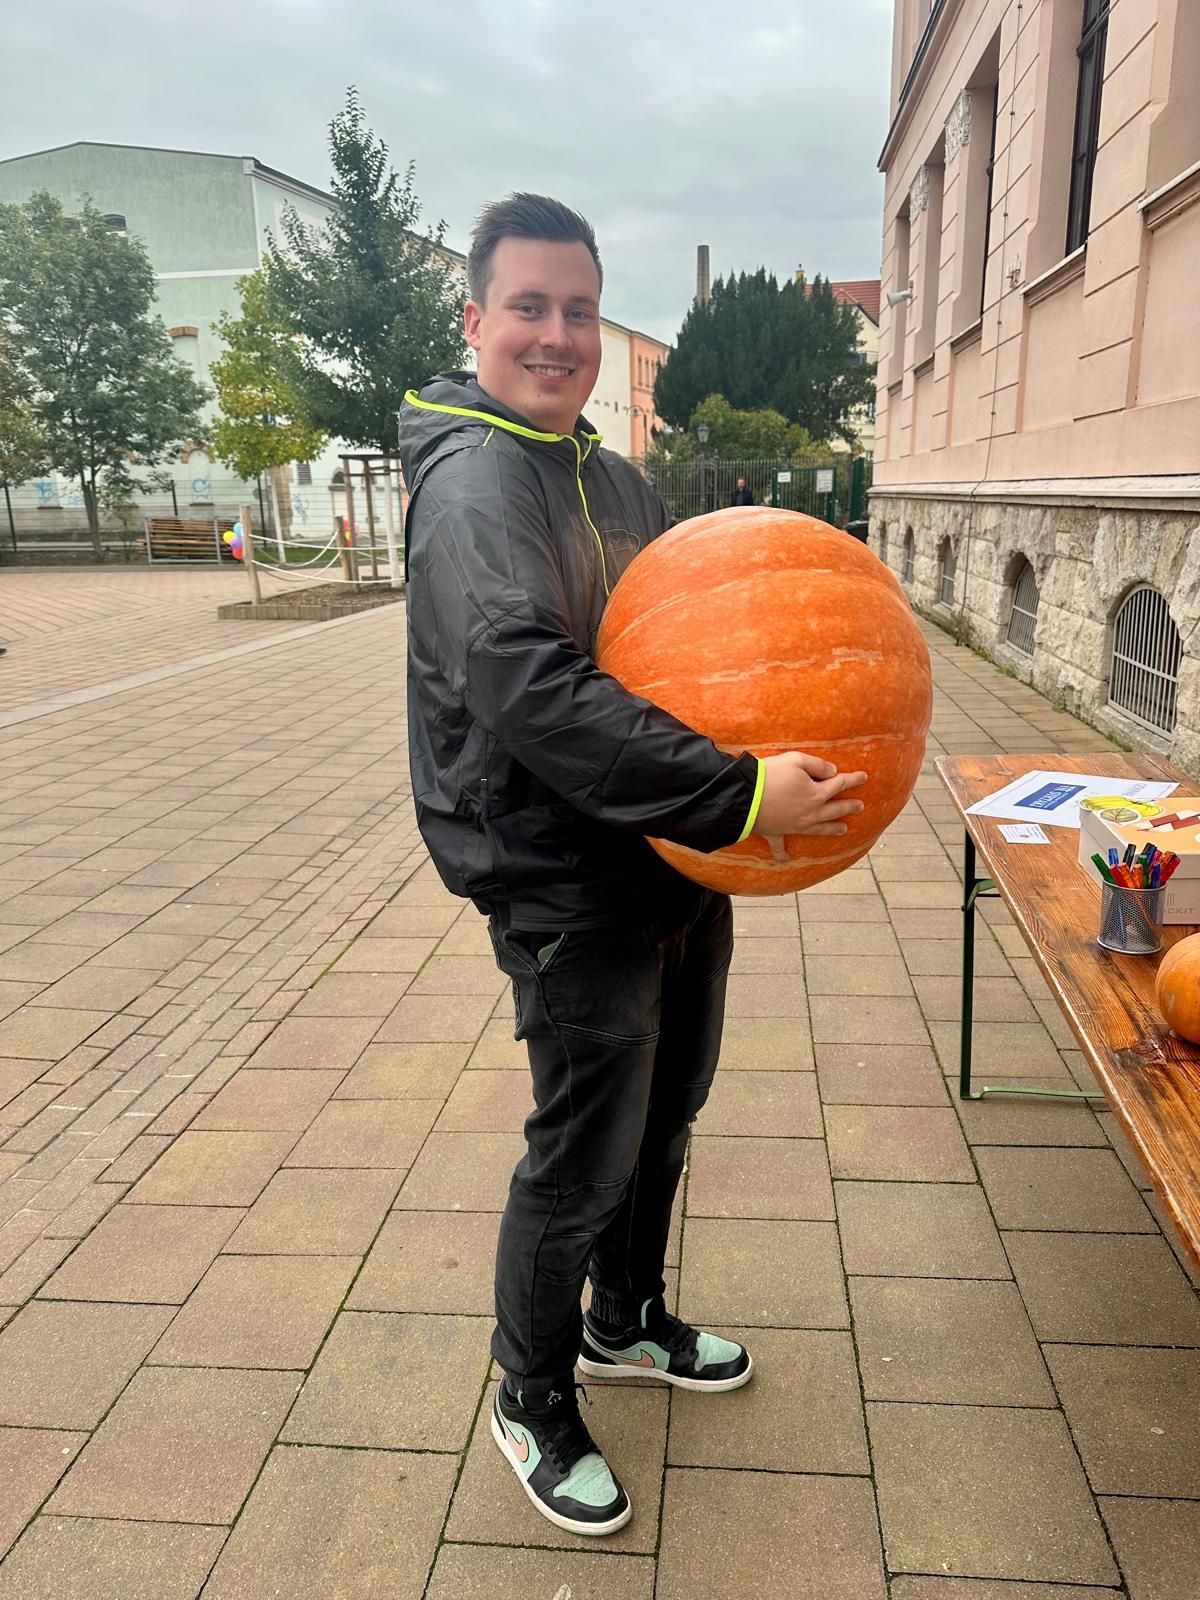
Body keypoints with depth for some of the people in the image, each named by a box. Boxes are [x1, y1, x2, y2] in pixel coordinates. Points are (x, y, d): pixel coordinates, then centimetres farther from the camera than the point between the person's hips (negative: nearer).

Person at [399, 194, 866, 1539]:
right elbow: (527, 686, -30)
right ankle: (531, 1400, 31)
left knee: (665, 1111, 22)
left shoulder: (617, 481, 14)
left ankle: (629, 1320, 47)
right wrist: (738, 794, -32)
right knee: (585, 1152, 3)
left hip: (678, 864, 9)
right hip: (570, 885, -9)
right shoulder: (473, 479, -15)